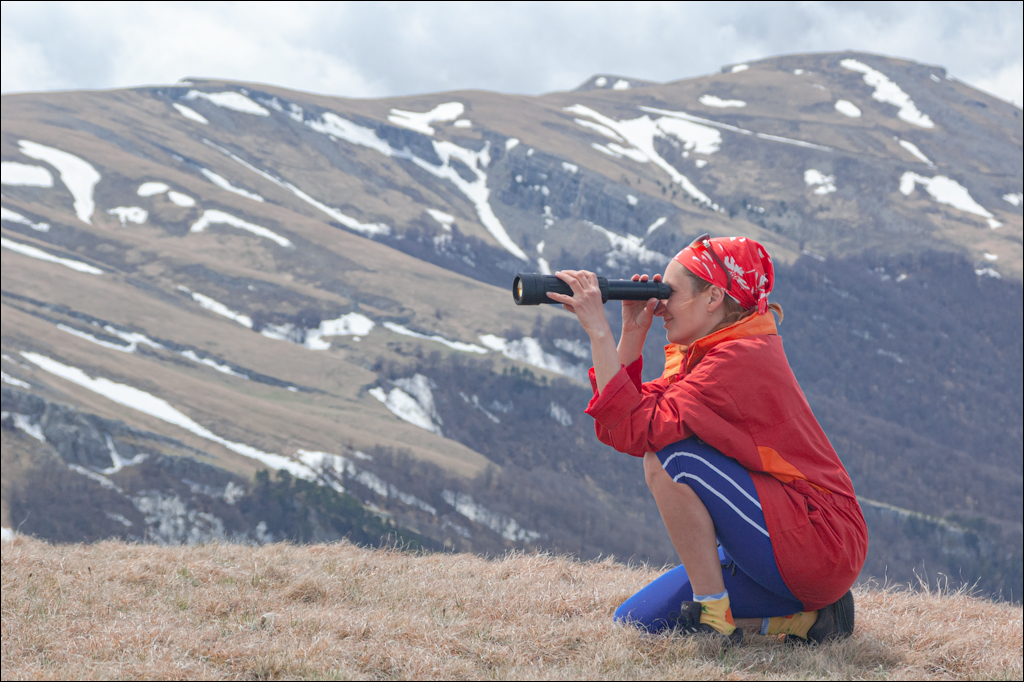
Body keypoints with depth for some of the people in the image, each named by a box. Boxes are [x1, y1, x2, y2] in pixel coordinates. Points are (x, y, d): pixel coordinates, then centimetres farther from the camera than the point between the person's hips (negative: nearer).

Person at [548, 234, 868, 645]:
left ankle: (713, 617, -14)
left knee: (667, 456, -22)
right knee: (636, 624, 4)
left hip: (822, 546, -10)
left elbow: (636, 431, -27)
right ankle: (802, 618, 7)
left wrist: (599, 329, -24)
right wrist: (633, 331, -1)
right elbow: (623, 418, 5)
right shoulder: (704, 353, 12)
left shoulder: (741, 357, -19)